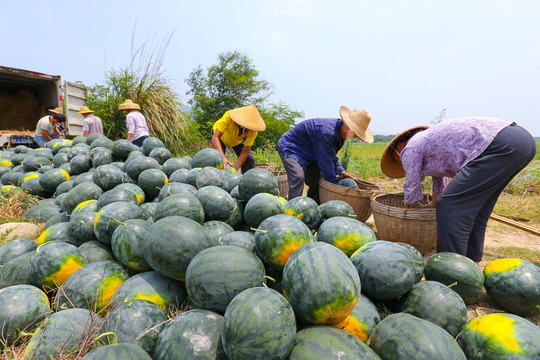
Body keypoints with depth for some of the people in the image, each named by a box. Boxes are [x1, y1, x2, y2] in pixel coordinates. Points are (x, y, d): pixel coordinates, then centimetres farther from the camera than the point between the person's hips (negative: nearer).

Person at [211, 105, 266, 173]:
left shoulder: (253, 130, -34)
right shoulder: (228, 116, -42)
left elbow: (245, 152, -28)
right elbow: (215, 138, -46)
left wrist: (235, 169, -39)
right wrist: (223, 157, -60)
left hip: (238, 140, 2)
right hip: (222, 136, -2)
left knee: (249, 160, -8)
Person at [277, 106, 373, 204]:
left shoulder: (340, 132, -4)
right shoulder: (326, 132, -35)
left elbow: (331, 156, 8)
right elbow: (326, 161, -30)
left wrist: (341, 171, -5)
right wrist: (334, 184, -22)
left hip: (309, 154, 10)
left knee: (316, 182, 5)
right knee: (298, 177, -30)